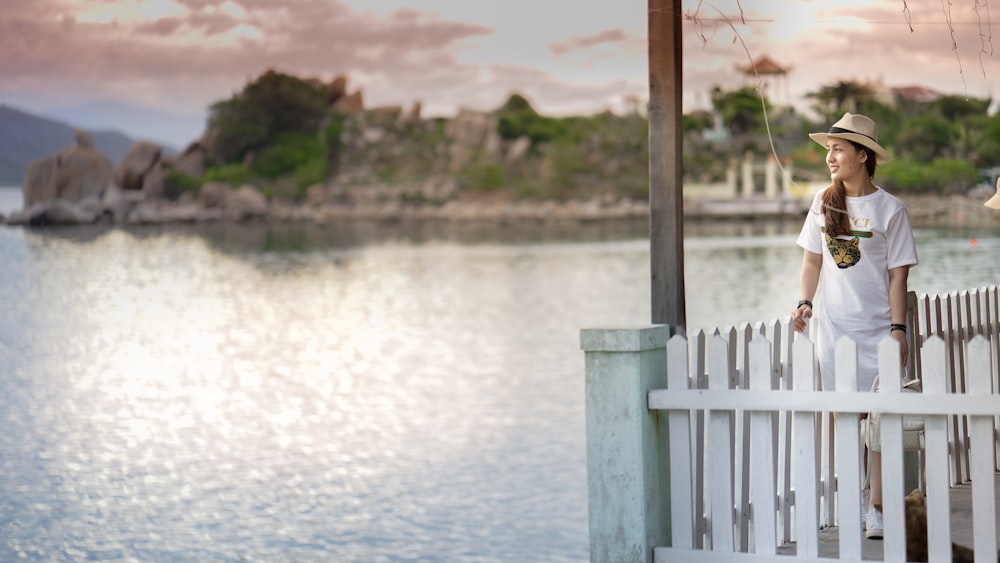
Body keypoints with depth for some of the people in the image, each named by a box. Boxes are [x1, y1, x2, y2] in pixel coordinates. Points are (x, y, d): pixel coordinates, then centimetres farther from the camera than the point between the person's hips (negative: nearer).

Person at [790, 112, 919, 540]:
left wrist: (898, 328, -10)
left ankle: (877, 510, 3)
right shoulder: (823, 203, 6)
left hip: (878, 328, -3)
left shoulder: (890, 209, -4)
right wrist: (804, 302, -1)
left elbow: (897, 275, -5)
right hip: (834, 327, 3)